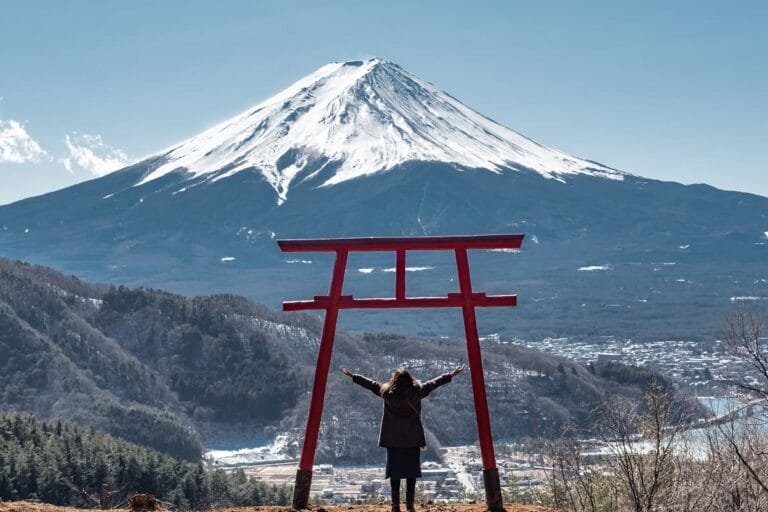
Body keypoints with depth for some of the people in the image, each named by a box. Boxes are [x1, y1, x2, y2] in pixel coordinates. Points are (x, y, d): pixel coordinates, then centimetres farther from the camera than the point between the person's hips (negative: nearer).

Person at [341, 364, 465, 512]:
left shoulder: (386, 391, -2)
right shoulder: (417, 391, -5)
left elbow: (371, 384, 10)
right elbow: (434, 383, 5)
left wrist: (352, 376, 24)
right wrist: (452, 374, 17)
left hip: (392, 441, 1)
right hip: (413, 440, -1)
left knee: (394, 472, 6)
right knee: (412, 472, 5)